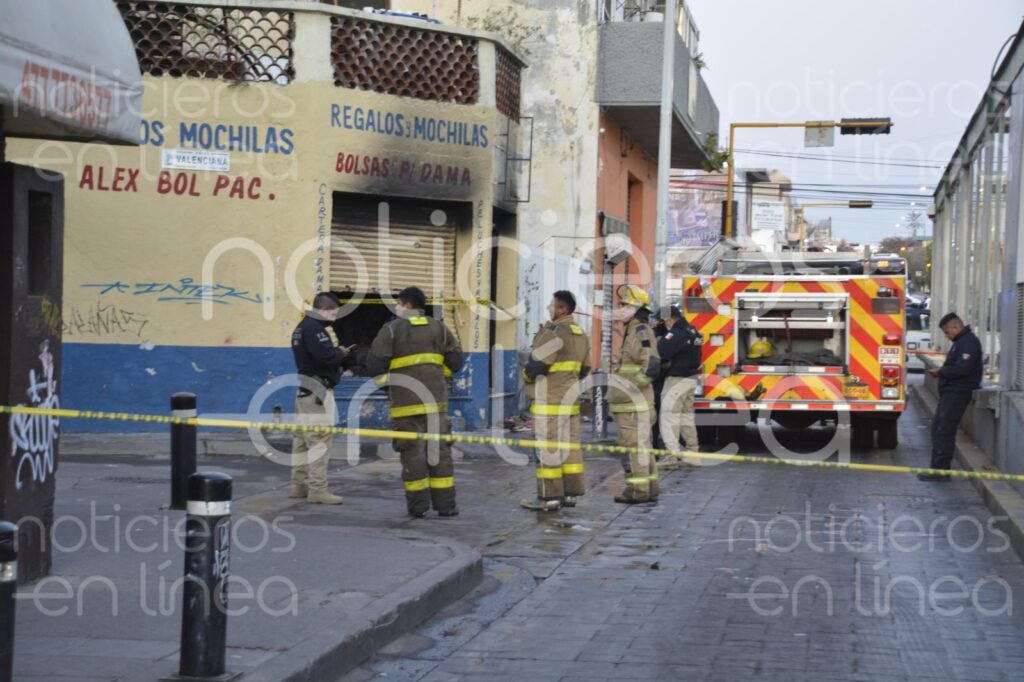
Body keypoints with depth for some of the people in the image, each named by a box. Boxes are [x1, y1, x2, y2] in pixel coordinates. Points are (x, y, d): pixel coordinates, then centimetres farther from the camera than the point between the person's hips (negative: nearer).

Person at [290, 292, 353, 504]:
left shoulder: (302, 328, 17)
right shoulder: (314, 329, -16)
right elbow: (326, 356, -25)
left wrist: (338, 354, 7)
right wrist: (341, 353, -6)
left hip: (304, 390, 11)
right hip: (318, 391, -11)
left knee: (302, 439, 14)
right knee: (319, 441, -10)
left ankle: (299, 485, 20)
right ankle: (317, 490, -11)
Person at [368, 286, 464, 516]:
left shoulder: (392, 329, -2)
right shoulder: (438, 328, 9)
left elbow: (376, 364, -6)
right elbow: (455, 361, 7)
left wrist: (383, 379, 15)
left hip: (406, 401, -3)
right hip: (436, 398, 3)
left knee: (412, 450, 2)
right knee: (439, 449, 6)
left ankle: (418, 504, 3)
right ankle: (445, 503, 5)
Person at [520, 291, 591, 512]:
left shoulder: (554, 332, -17)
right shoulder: (581, 334, 13)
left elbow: (536, 365, -18)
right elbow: (584, 369, 18)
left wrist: (526, 375, 1)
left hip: (550, 401, -9)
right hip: (571, 397, 9)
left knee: (548, 449, -5)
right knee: (569, 445, 11)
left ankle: (549, 497, -4)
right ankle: (570, 494, 15)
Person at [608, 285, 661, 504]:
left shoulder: (641, 332, -14)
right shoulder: (632, 331, 18)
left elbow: (651, 367, -23)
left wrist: (627, 388, -21)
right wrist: (619, 388, 21)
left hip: (634, 403, -11)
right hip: (631, 403, 11)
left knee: (633, 445, -8)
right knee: (641, 445, 13)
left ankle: (638, 490, -6)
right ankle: (649, 488, 18)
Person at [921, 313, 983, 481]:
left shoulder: (968, 342, -15)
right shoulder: (961, 342, 18)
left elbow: (963, 368, -24)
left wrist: (941, 372, -12)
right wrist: (941, 372, 5)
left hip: (957, 393, -11)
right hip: (951, 392, 11)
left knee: (944, 431, -10)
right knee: (938, 428, 14)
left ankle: (940, 470, -8)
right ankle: (938, 467, 19)